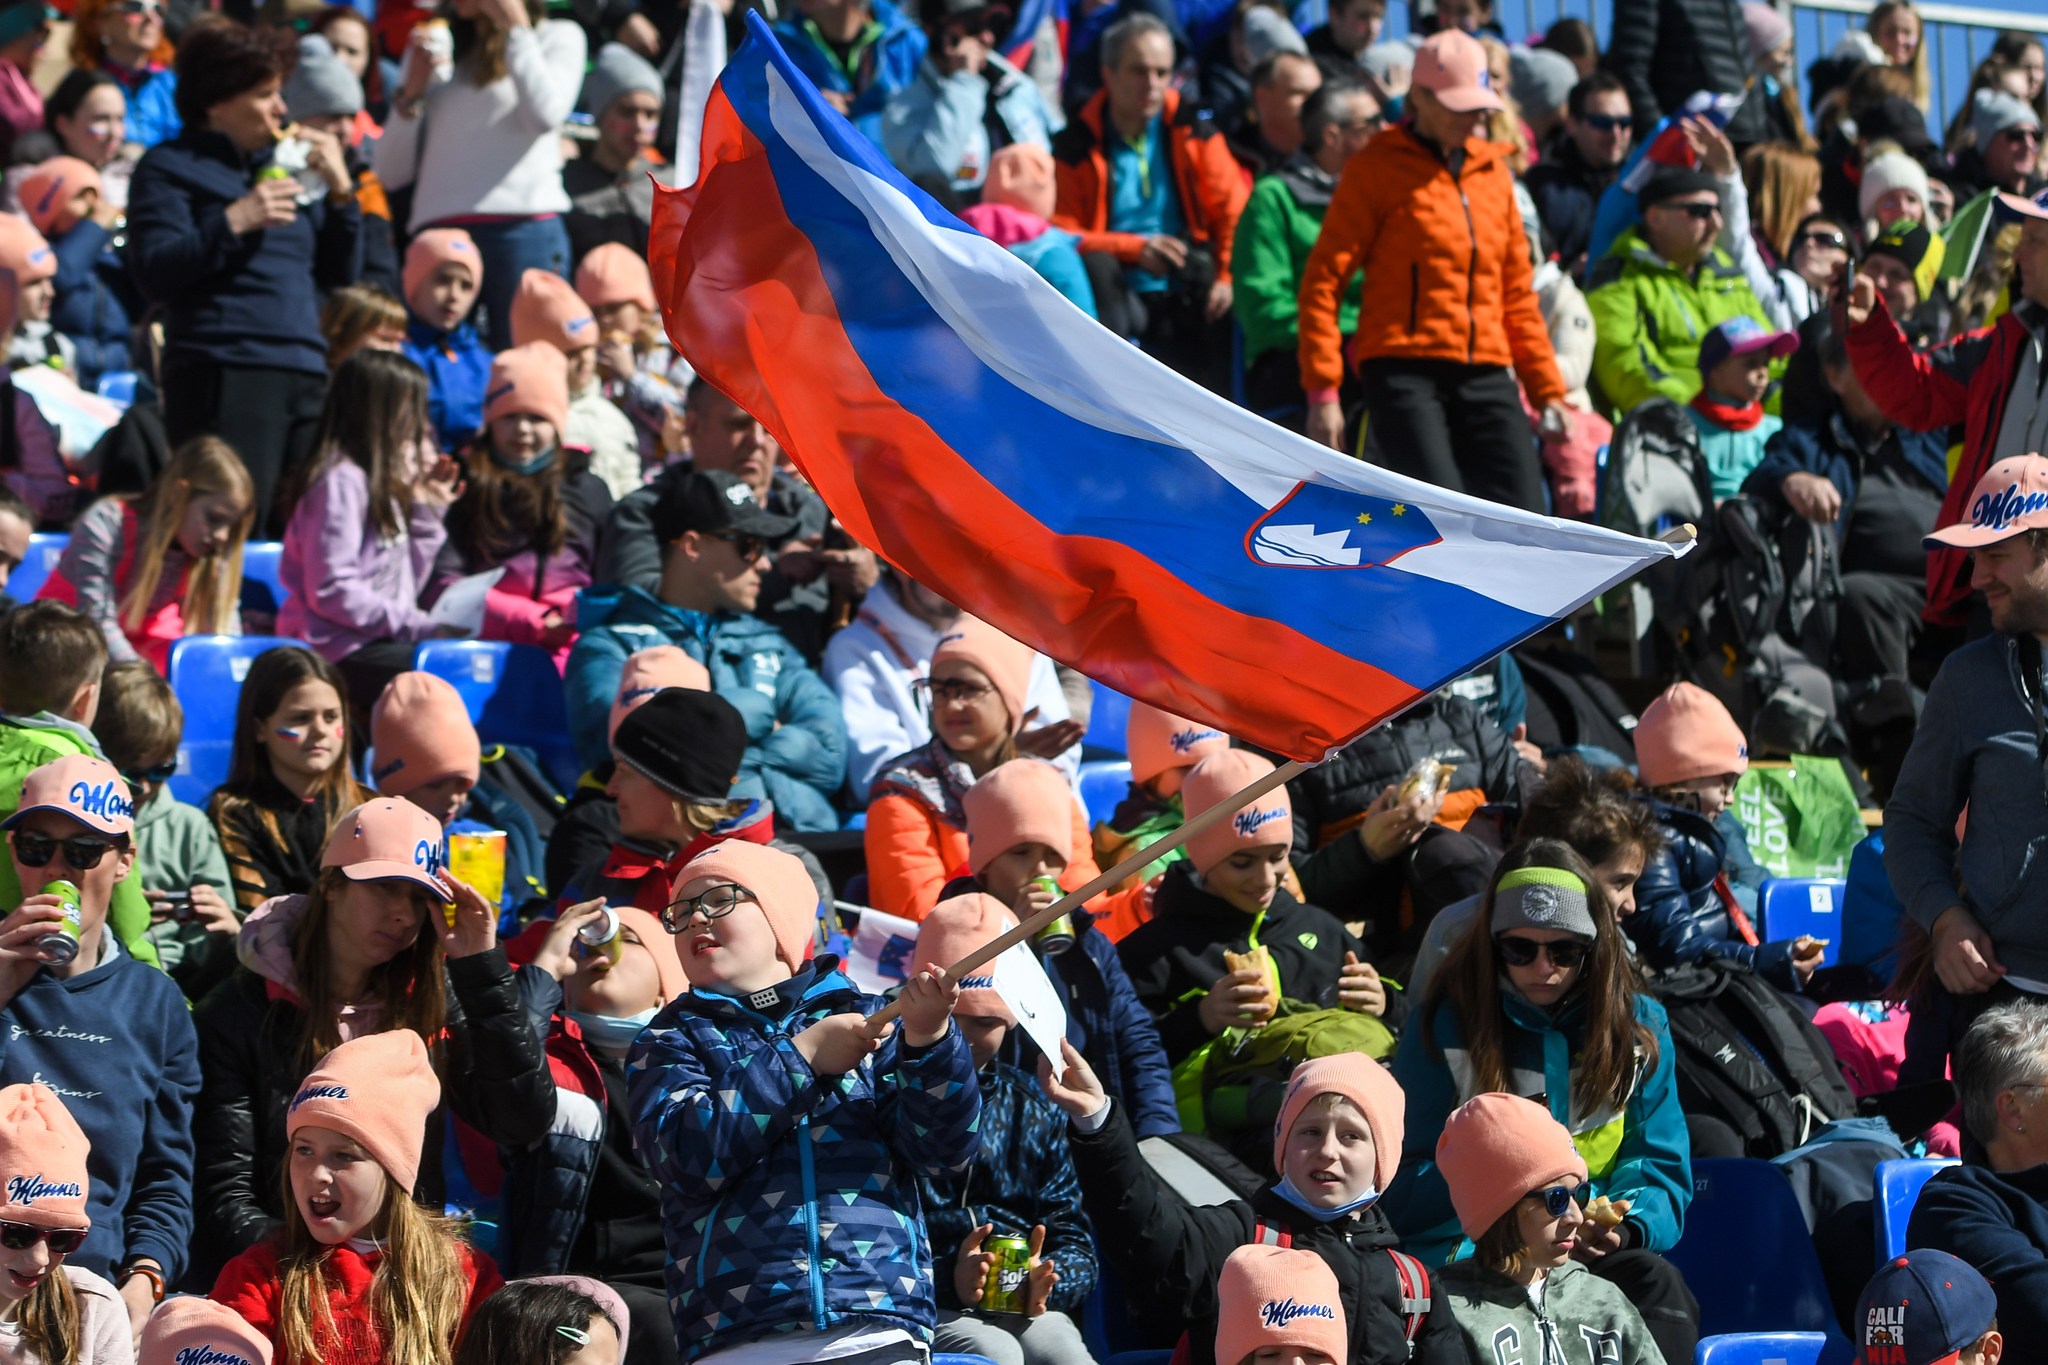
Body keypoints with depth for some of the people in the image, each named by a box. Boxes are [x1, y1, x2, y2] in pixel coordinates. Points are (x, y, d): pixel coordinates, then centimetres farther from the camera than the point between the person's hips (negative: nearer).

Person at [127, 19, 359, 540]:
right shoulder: (170, 168, 4)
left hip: (304, 376, 7)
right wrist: (234, 221, -15)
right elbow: (154, 273, -10)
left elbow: (340, 273, 21)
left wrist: (340, 190, 9)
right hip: (222, 375, -7)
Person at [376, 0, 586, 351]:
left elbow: (545, 115, -9)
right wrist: (413, 89, 4)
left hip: (524, 231, -3)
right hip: (437, 231, 3)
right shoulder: (437, 44, 23)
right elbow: (391, 172, 18)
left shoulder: (557, 38, 14)